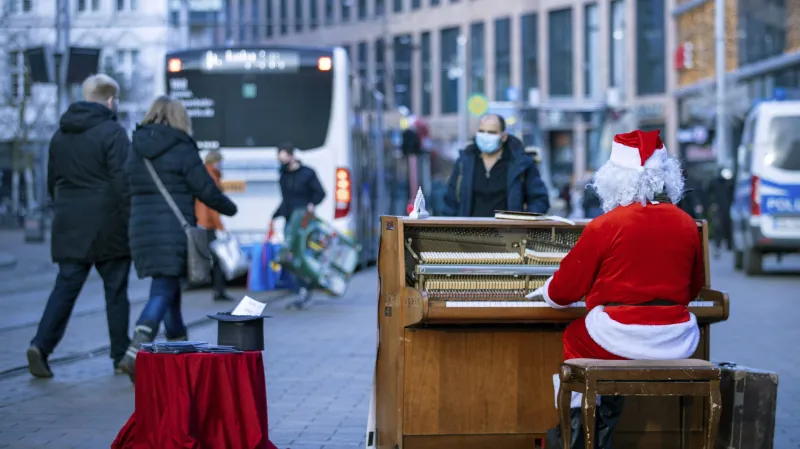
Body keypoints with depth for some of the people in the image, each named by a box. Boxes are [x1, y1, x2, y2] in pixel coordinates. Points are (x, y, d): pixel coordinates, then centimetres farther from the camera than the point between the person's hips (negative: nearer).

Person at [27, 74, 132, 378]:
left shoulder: (60, 134, 12)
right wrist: (131, 222, -10)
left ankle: (41, 344, -13)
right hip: (107, 226, -5)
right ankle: (121, 355, 13)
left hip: (69, 227, 5)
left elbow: (52, 181, 18)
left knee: (65, 288, 4)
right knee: (116, 291, 6)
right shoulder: (112, 133, -10)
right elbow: (122, 182, -15)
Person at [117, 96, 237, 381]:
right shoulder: (182, 150, -7)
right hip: (174, 231, -6)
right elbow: (205, 190, -5)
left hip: (141, 229, 6)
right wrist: (229, 208, 12)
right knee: (163, 293, -7)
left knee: (169, 291, 19)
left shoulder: (136, 151, 10)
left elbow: (128, 190, 13)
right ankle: (135, 354, -23)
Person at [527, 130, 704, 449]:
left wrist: (548, 292, 23)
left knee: (572, 339, 26)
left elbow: (563, 291, 0)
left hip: (620, 337, -4)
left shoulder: (605, 226, -8)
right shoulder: (686, 224, 4)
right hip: (677, 343, 4)